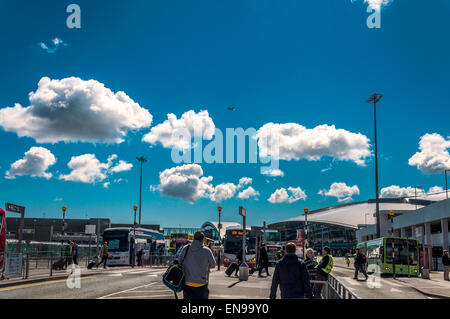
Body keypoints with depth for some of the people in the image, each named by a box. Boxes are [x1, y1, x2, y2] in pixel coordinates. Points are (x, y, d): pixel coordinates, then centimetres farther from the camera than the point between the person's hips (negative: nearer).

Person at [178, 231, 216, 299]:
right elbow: (213, 265, 2)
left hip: (187, 283, 2)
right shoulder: (207, 251, -9)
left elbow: (179, 262, 6)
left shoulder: (185, 249, -3)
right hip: (201, 283, -2)